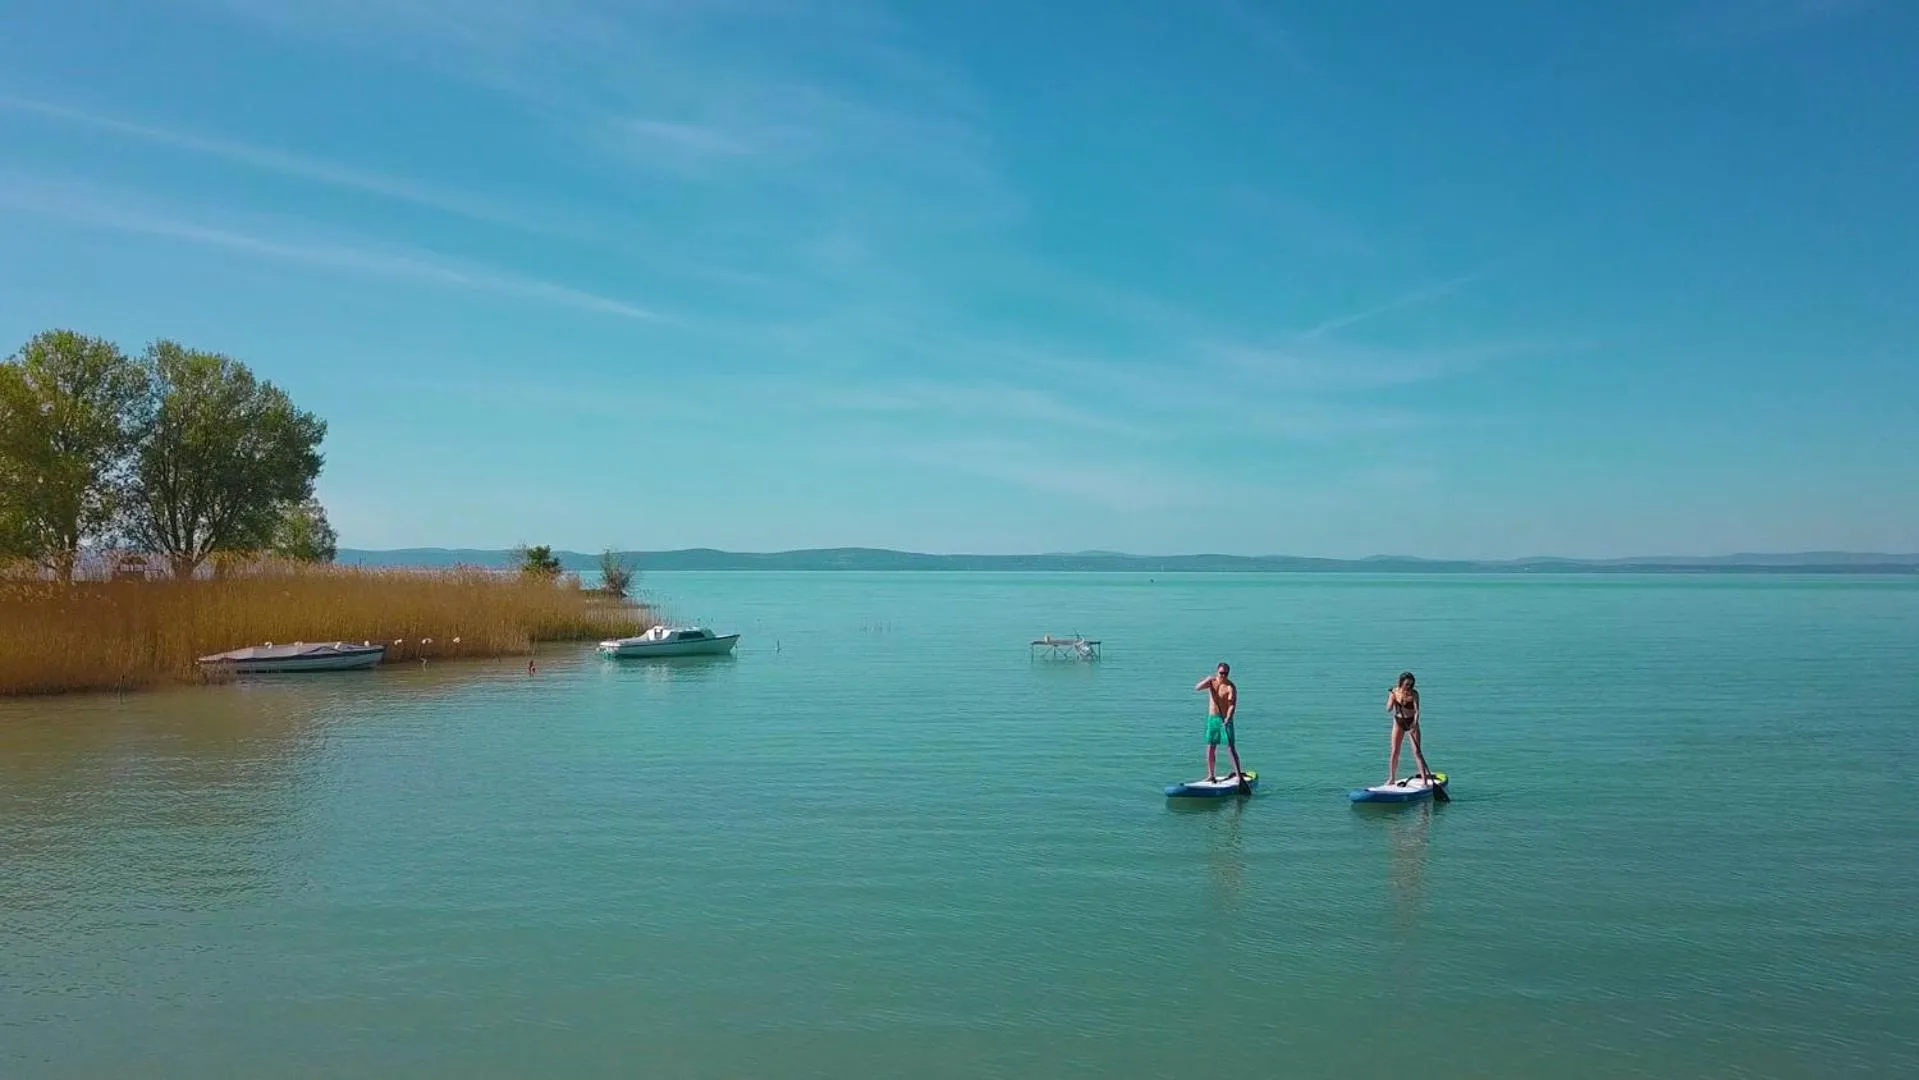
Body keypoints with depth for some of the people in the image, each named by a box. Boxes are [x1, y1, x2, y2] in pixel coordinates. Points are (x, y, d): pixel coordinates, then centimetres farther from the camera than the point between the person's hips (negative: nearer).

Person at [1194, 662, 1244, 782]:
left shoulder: (1230, 687, -12)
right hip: (1212, 718, 5)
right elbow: (1196, 688, -9)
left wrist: (1228, 719, -37)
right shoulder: (1211, 682, 4)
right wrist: (1206, 680, -26)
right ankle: (1211, 775, 15)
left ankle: (1238, 774, -6)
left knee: (1231, 747, -9)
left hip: (1225, 719, -5)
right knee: (1210, 748, 6)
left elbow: (1232, 705, -22)